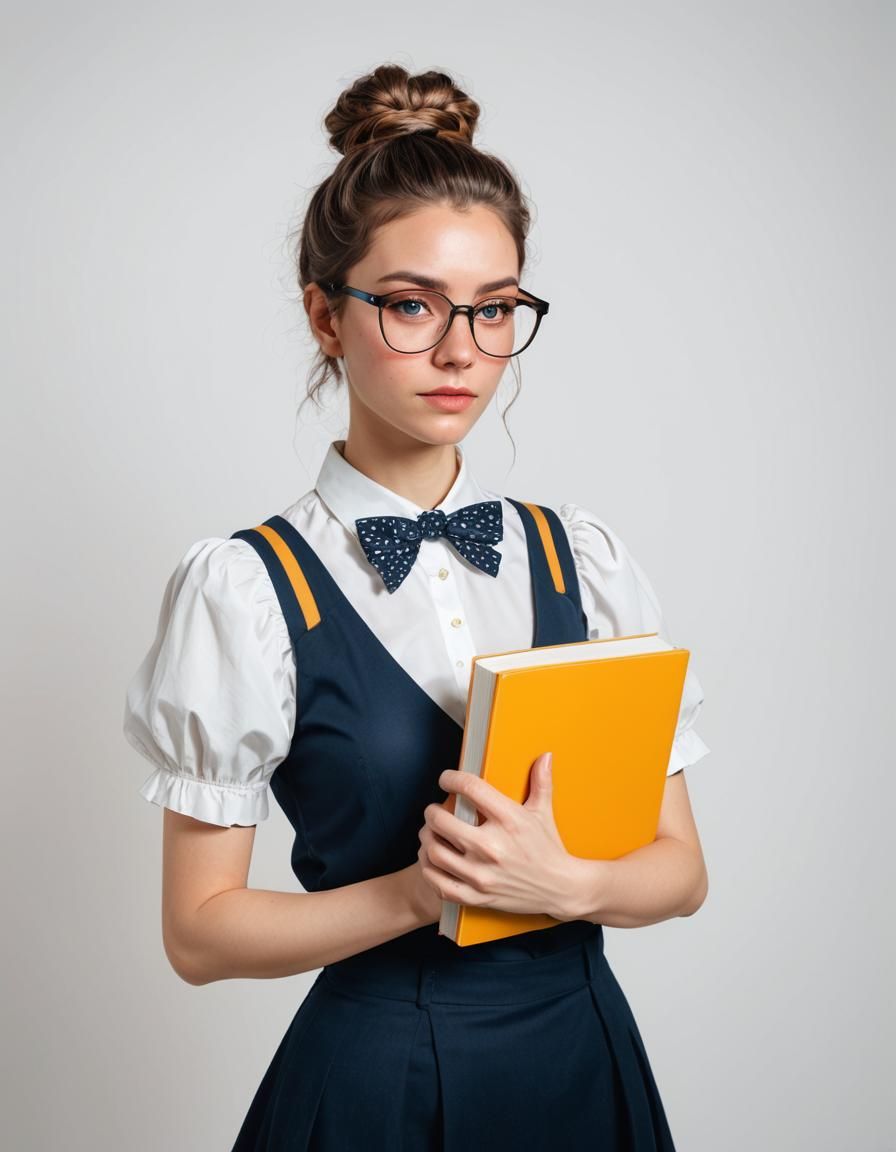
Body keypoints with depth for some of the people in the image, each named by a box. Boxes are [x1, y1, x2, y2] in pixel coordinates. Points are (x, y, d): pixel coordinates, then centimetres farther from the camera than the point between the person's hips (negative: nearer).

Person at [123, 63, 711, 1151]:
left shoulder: (583, 557, -3)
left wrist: (565, 881, -18)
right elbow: (199, 931, -9)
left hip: (582, 1052, 4)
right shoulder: (248, 589, -13)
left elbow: (680, 869, 1)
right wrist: (416, 894, -21)